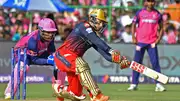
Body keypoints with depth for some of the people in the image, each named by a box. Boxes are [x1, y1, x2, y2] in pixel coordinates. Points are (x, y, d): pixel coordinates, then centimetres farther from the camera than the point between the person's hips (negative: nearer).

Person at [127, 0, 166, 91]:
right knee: (137, 62, 1)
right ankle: (134, 84, 5)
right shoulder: (140, 13, 3)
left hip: (152, 42, 0)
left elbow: (161, 28, 12)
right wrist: (133, 37, -4)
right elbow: (134, 25, 5)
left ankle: (158, 85, -6)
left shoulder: (157, 14, 6)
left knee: (155, 62, -6)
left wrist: (159, 38, -1)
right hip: (140, 42, 0)